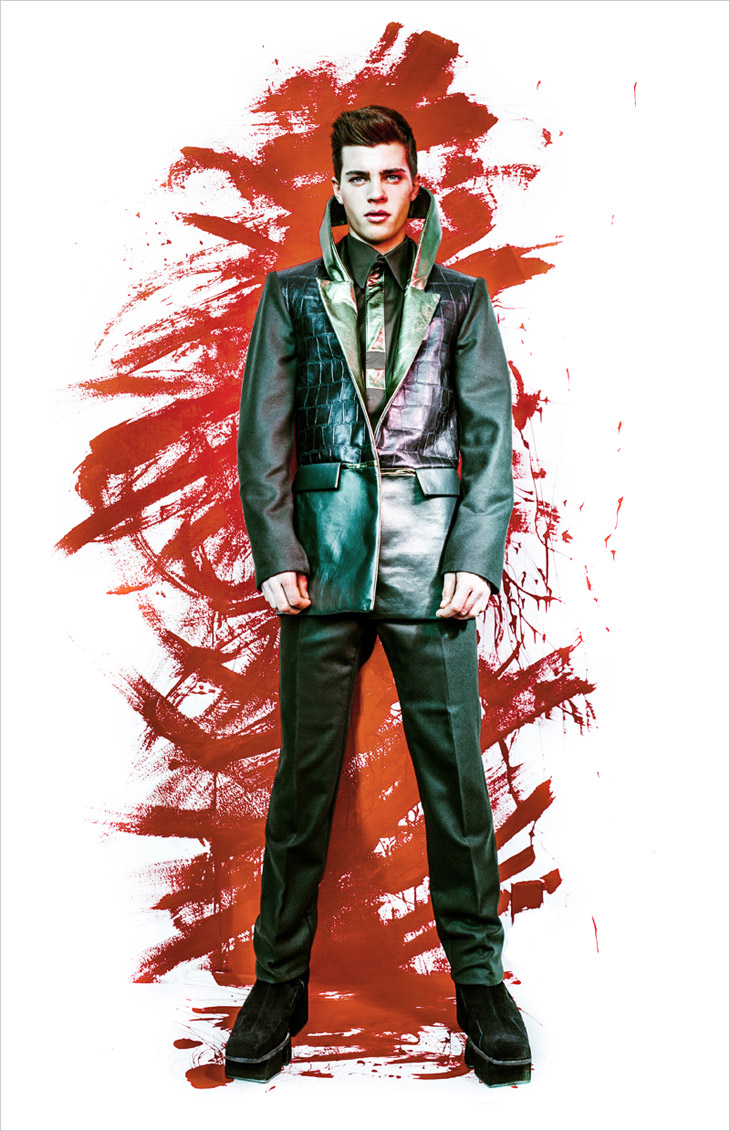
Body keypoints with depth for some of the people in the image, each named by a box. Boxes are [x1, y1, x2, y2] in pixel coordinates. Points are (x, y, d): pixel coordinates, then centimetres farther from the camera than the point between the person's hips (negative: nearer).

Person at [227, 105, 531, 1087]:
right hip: (325, 562, 1)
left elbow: (492, 434, 6)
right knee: (303, 776, 4)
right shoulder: (293, 294, 13)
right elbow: (263, 430, 6)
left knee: (456, 774, 3)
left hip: (432, 563, 0)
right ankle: (281, 978, 19)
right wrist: (275, 554, -5)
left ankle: (478, 974, 19)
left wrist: (478, 557, -6)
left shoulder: (460, 299, 13)